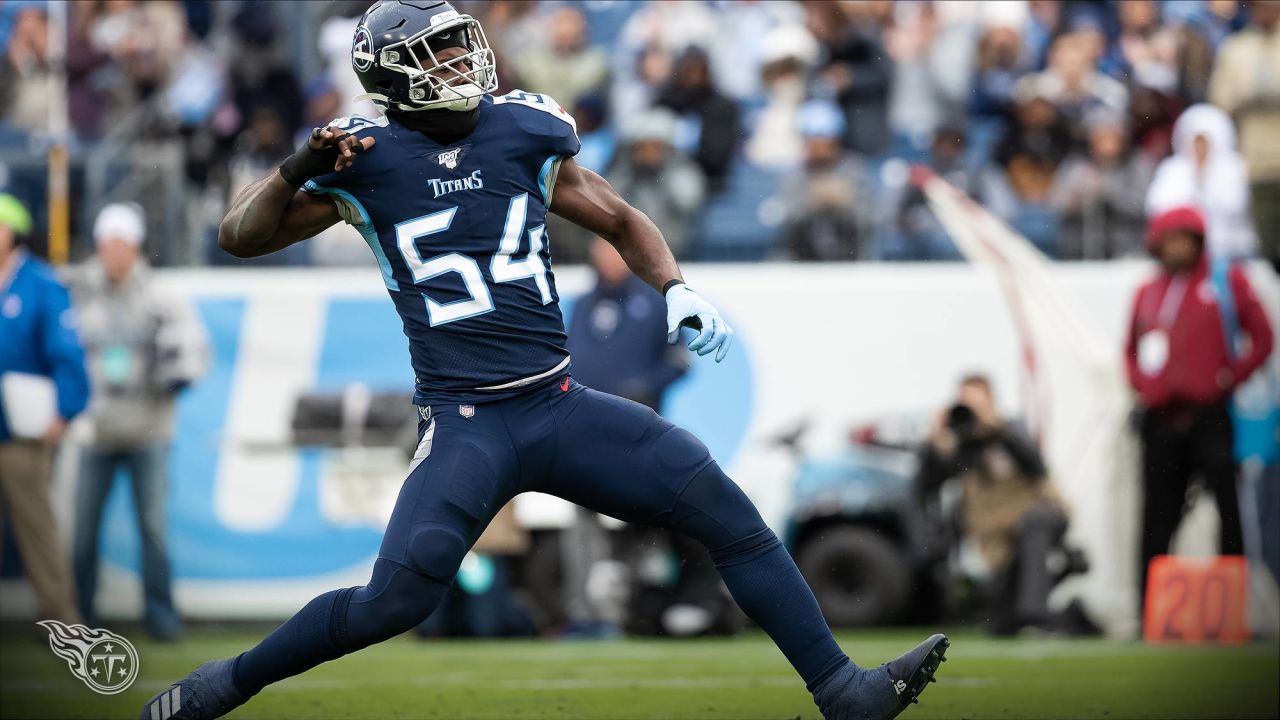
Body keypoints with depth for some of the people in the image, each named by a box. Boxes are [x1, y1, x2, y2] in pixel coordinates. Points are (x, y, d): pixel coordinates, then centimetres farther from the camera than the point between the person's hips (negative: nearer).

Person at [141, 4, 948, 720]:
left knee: (724, 508, -5)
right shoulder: (366, 160, -2)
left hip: (561, 407, 4)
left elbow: (621, 221, 19)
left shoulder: (522, 135, 6)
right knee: (397, 598, -18)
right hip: (465, 424, -4)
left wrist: (675, 288, 0)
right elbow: (241, 236, 1)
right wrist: (299, 168, -17)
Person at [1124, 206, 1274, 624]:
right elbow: (1131, 349, 25)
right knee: (1157, 520, 4)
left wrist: (1230, 378, -6)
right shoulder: (1148, 292, 16)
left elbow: (1261, 338, 4)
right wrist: (1140, 383, 7)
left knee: (1228, 509, -8)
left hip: (1209, 416, -4)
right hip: (1161, 418, 4)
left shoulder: (1228, 281, 5)